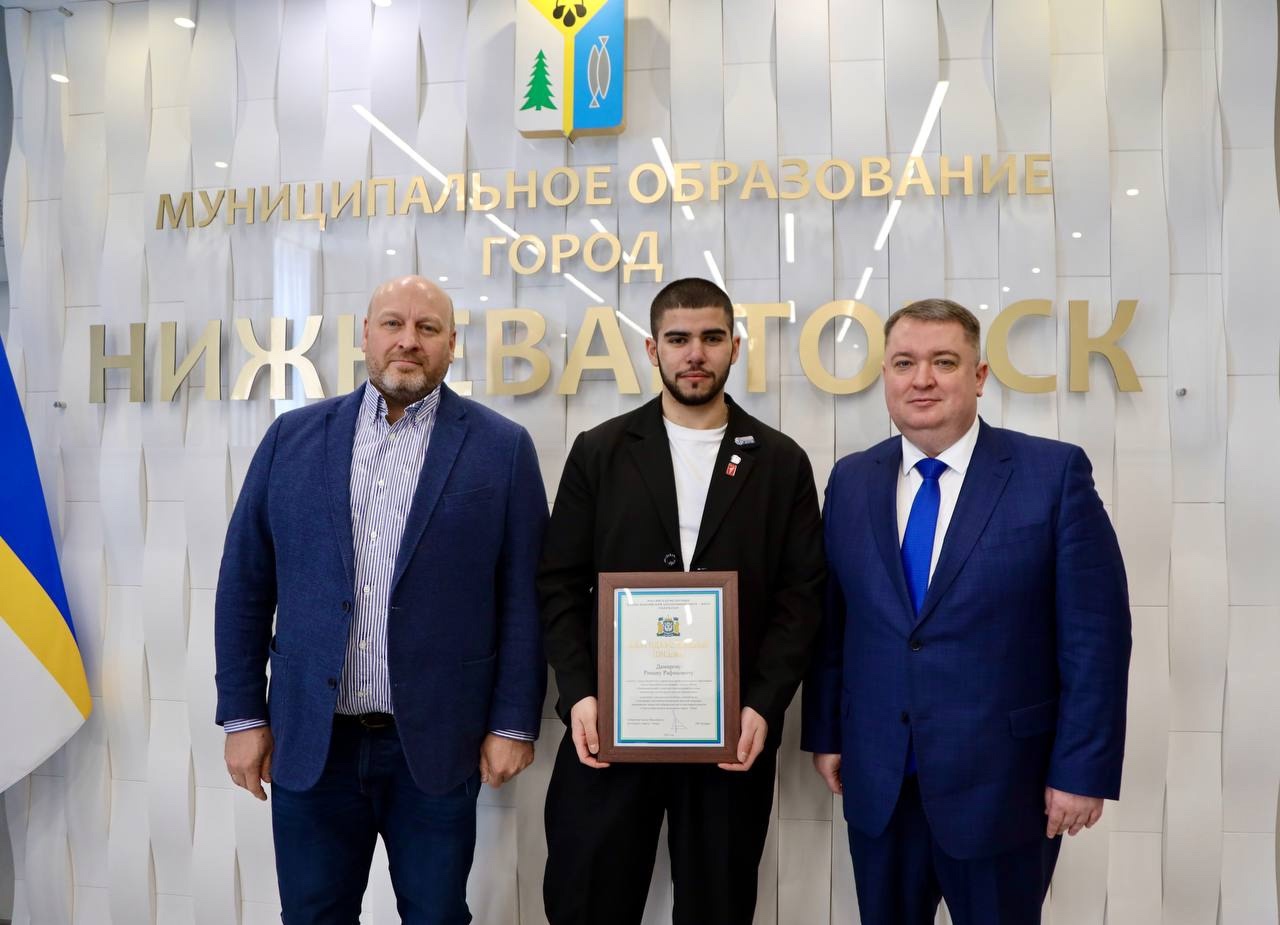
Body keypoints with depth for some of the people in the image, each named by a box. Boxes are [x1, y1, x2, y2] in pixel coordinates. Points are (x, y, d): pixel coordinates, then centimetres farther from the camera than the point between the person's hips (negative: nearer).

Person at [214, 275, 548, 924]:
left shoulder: (502, 449, -2)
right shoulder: (294, 437, 4)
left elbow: (523, 597, -2)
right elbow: (245, 584, 6)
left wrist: (514, 724, -3)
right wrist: (243, 715, 3)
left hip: (436, 746, -1)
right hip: (308, 744, 2)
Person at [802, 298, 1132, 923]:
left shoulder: (1055, 473, -9)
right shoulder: (851, 480, 3)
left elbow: (1096, 633, -9)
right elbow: (831, 621, 7)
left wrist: (1083, 770, -10)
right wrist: (824, 732, 7)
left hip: (1000, 785, -3)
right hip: (876, 784, 3)